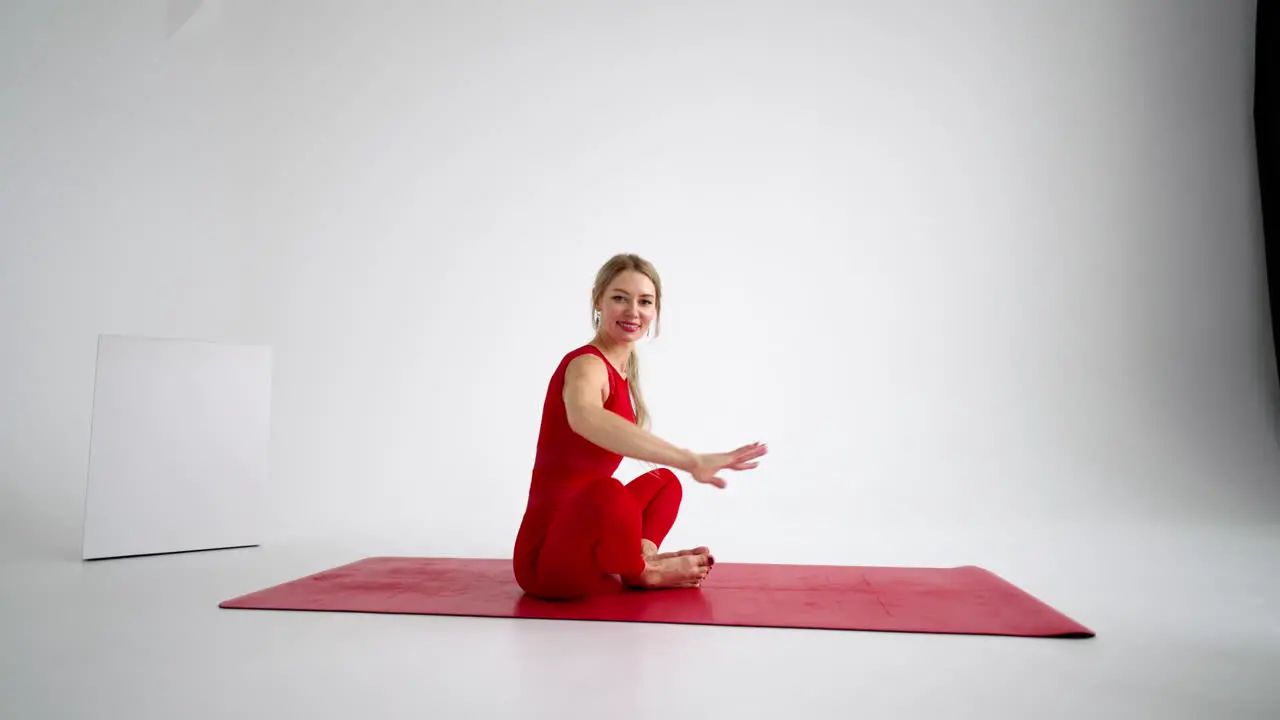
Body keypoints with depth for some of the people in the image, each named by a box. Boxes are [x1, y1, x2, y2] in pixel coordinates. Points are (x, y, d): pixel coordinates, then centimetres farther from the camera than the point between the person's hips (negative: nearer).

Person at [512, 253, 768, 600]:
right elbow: (585, 417, -42)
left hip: (580, 539, 10)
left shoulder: (621, 371, 12)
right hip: (548, 557, -10)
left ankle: (641, 561, -3)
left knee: (664, 481, 26)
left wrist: (642, 545, 8)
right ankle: (641, 572, -7)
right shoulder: (586, 365, -17)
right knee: (607, 494, -39)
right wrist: (692, 461, -49)